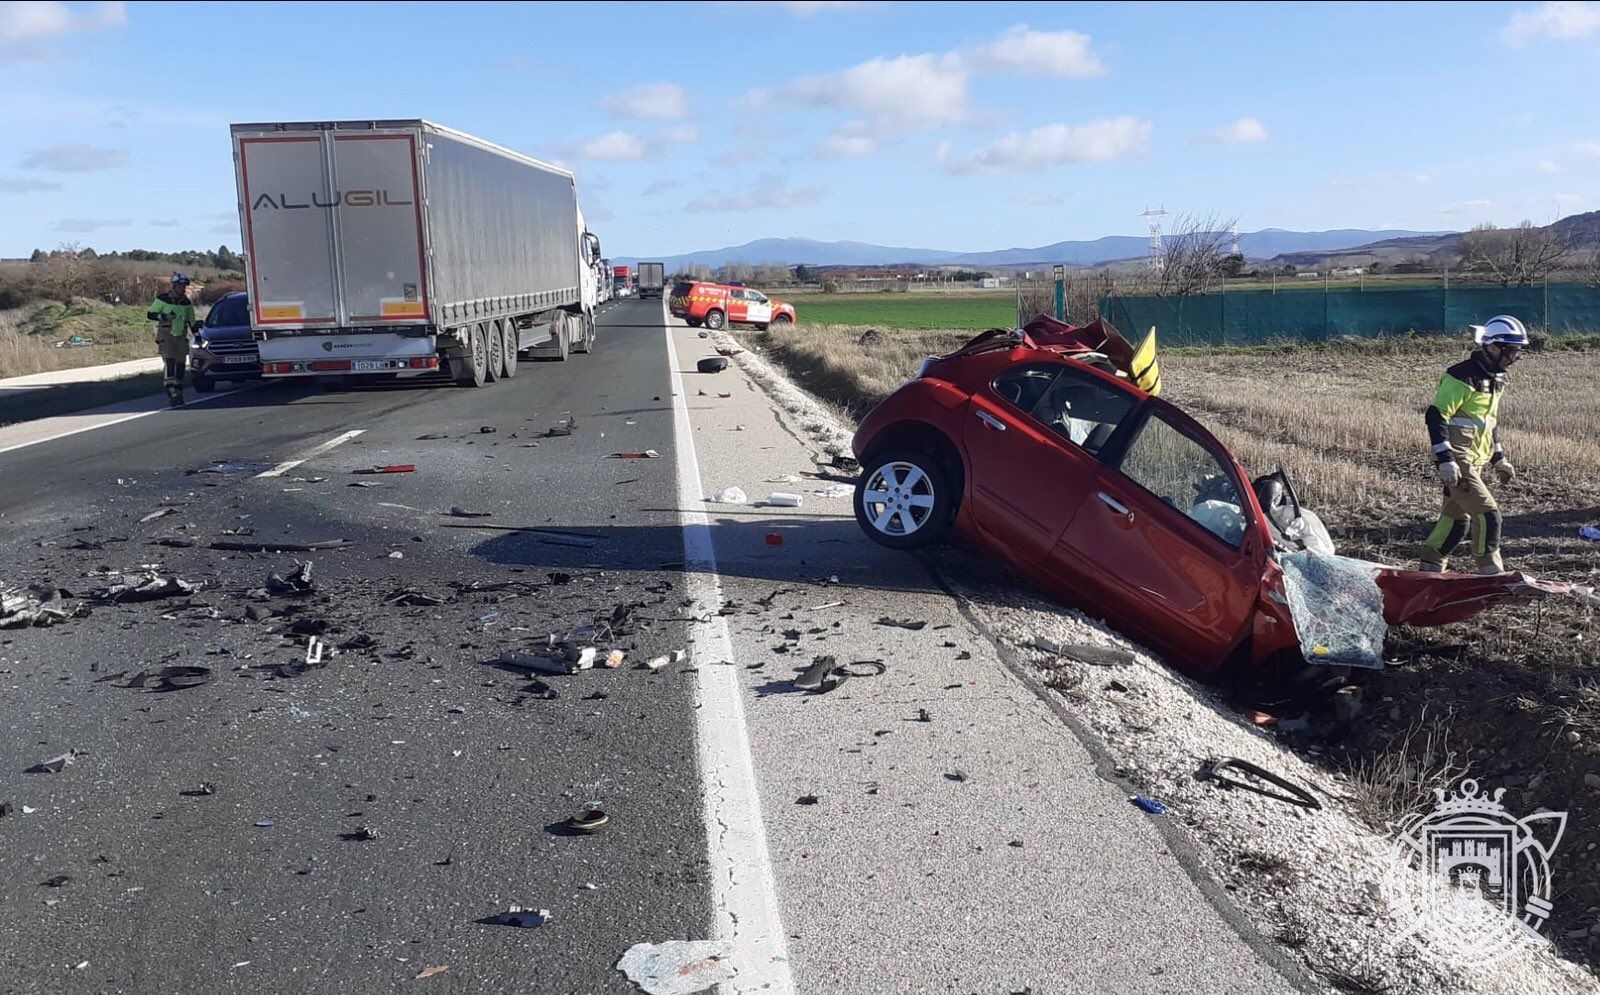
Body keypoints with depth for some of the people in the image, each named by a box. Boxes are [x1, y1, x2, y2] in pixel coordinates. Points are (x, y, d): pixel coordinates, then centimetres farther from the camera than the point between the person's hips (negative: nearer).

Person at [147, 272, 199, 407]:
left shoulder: (186, 302, 11)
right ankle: (172, 394, -24)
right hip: (166, 336, -5)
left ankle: (178, 394, 16)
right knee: (170, 363, -18)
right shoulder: (163, 299, -3)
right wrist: (164, 317, -18)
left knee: (180, 365, 6)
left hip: (181, 337, 5)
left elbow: (191, 322, 19)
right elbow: (149, 314, -2)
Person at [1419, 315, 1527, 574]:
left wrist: (1499, 458, 23)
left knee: (1457, 519, 13)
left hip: (1474, 462, 10)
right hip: (1457, 462, -10)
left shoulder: (1494, 379, 15)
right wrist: (1445, 459, -24)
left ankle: (1430, 569, 22)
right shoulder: (1462, 377, -16)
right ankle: (1491, 574, -4)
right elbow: (1435, 416, -20)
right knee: (1488, 514, -12)